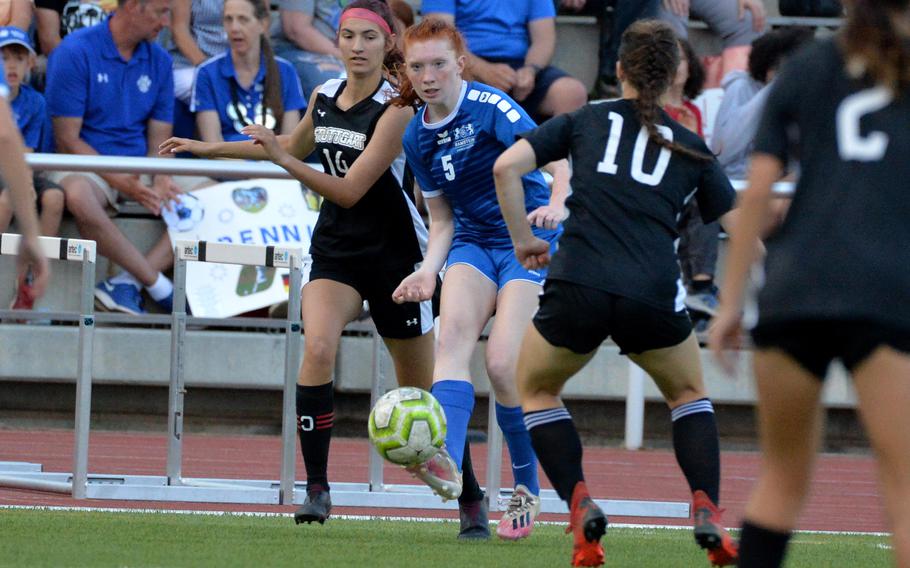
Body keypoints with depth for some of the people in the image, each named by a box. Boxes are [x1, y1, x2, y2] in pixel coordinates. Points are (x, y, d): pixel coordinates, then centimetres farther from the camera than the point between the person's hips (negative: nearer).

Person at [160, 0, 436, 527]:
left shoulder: (395, 109, -17)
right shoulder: (324, 96, 2)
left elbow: (349, 190, -22)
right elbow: (297, 145, 24)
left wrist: (283, 160, -27)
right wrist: (212, 148, 24)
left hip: (396, 255, -4)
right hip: (336, 248, 4)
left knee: (419, 390, 5)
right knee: (318, 347, -23)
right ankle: (317, 488, -19)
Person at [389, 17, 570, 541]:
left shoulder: (489, 106, -14)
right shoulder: (417, 137, 6)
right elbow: (442, 219, 14)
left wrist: (556, 204, -45)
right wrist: (429, 270, -4)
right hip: (472, 242, 5)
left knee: (503, 364, -17)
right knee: (453, 334, -24)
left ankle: (527, 489, 4)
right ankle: (448, 464, -45)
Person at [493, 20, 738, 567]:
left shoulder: (584, 121, 15)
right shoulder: (690, 147, 17)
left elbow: (507, 166, 2)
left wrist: (524, 239, 12)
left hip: (577, 285, -1)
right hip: (654, 294, 1)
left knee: (536, 389, 25)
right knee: (688, 393, 28)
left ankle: (580, 504, 4)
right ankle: (708, 515, 9)